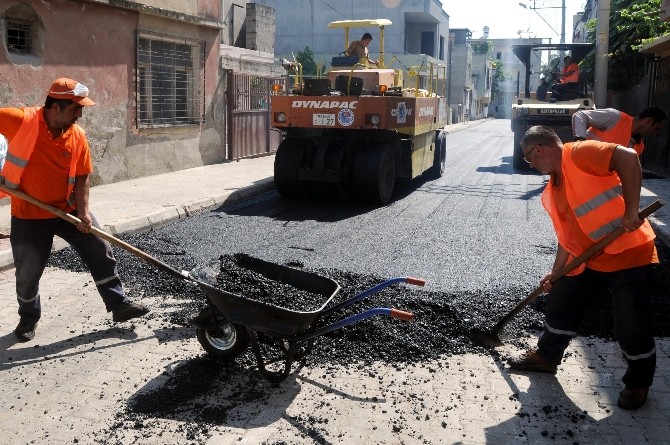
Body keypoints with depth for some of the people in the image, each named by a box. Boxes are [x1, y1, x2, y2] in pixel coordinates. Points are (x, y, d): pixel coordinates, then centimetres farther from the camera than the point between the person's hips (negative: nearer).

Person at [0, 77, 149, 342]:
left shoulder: (77, 135, -7)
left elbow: (81, 177, -3)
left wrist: (83, 211, -14)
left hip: (69, 209, 3)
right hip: (30, 215, -3)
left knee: (101, 253, 2)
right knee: (28, 271, 8)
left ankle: (119, 305, 14)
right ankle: (28, 319, 32)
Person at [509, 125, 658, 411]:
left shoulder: (580, 154, -17)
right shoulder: (551, 193, 10)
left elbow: (628, 157, -30)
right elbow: (567, 235, 16)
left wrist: (631, 210, -33)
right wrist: (555, 272, 16)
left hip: (628, 252, -9)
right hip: (587, 259, 9)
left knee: (632, 325, 0)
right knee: (560, 304, 16)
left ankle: (638, 383, 22)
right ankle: (547, 356, 36)